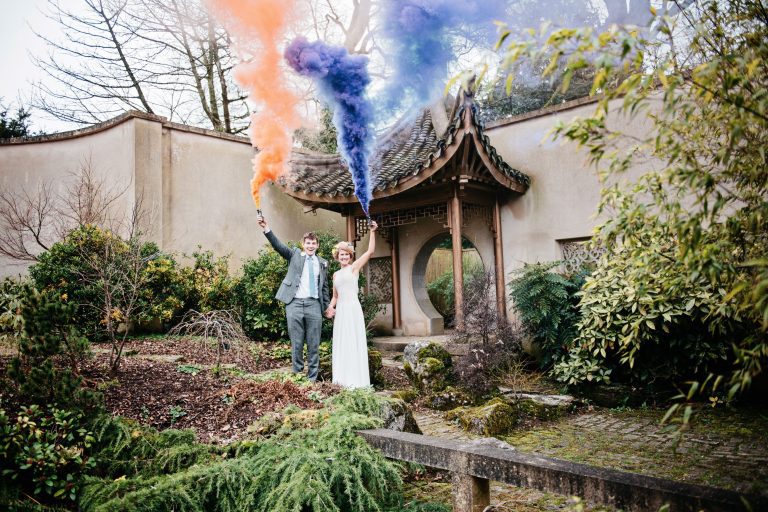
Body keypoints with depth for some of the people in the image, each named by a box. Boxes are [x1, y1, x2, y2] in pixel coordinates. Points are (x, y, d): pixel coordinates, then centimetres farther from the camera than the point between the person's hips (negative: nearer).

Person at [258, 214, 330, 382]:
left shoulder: (323, 263, 13)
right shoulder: (295, 255, 8)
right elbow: (278, 245, -7)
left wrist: (328, 307, 13)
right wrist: (266, 229, -22)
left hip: (314, 305, 2)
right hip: (294, 304, -1)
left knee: (314, 344, 4)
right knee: (296, 343, 4)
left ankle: (312, 378, 13)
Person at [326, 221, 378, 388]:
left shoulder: (354, 267, 1)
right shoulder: (336, 274, 17)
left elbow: (370, 251, -11)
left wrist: (372, 232, -17)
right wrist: (330, 308, 5)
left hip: (353, 308, -6)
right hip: (340, 310, 6)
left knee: (354, 342, -3)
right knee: (341, 343, 9)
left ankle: (356, 380, 2)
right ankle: (343, 379, 17)